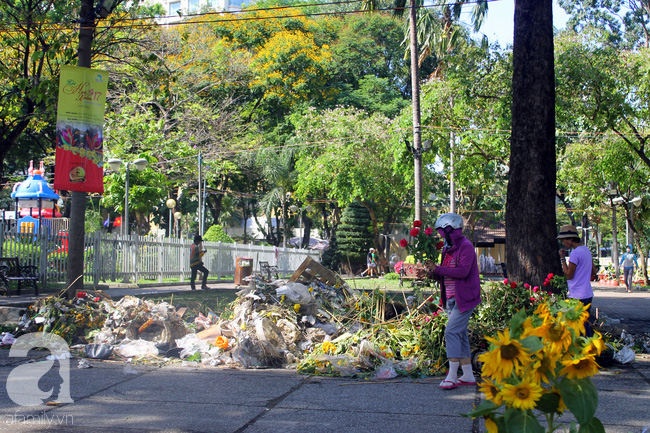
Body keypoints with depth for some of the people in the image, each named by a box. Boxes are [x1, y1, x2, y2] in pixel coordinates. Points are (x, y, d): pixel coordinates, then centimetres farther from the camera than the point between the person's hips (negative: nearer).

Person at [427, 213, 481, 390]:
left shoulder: (466, 247, -12)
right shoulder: (448, 249, 16)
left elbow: (462, 271, -24)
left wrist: (437, 269, -21)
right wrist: (433, 273, 1)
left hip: (463, 298, -9)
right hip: (451, 299, 9)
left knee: (452, 332, -14)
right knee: (460, 335, 10)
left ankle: (452, 376, -13)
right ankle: (468, 376, 16)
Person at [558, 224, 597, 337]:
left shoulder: (575, 253, -17)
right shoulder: (586, 250, 12)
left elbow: (569, 275, -13)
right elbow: (594, 271, 19)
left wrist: (562, 258, -8)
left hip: (577, 296, -9)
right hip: (588, 294, 9)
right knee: (587, 325, 15)